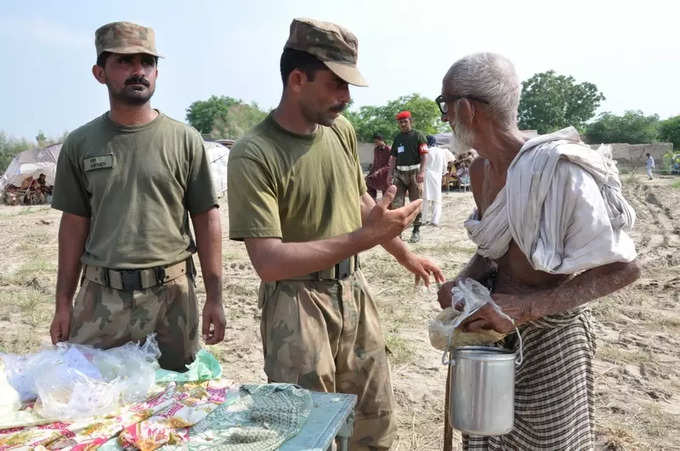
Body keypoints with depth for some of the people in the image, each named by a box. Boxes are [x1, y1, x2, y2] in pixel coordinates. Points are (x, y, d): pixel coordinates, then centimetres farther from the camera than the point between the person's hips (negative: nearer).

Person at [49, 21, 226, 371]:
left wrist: (215, 297, -3)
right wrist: (63, 304, 8)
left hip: (172, 294, -1)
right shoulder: (80, 144, 5)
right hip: (100, 295, 2)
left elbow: (206, 220, 0)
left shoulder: (185, 140, -1)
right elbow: (74, 224, 9)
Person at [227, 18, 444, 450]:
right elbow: (269, 262, -26)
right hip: (298, 303, -6)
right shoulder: (253, 154, -20)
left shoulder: (342, 131, 2)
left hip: (354, 291, 6)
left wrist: (405, 255, 23)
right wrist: (365, 237, -28)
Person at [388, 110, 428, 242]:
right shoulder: (397, 138, 15)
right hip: (399, 173, 4)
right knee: (396, 202, -3)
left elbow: (424, 155, -7)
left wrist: (422, 171, -17)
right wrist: (390, 174, 12)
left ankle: (416, 231, 11)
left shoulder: (418, 136, 0)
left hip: (414, 172, -4)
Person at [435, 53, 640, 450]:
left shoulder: (556, 168, -25)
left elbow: (623, 268, -21)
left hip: (549, 338, -7)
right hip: (495, 329, 7)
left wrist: (525, 308, -28)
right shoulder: (481, 171, 0)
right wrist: (463, 281, -7)